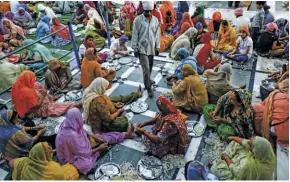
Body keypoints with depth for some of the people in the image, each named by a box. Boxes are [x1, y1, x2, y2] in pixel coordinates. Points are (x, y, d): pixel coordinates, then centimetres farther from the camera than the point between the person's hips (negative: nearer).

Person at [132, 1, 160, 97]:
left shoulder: (155, 20, 3)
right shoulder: (138, 20, -9)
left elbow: (157, 34, 9)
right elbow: (135, 35, -6)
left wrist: (157, 47, 8)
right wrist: (135, 48, -7)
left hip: (152, 49, 4)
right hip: (142, 49, -4)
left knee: (149, 68, 16)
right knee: (146, 69, -7)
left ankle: (147, 82, 37)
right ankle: (149, 88, 3)